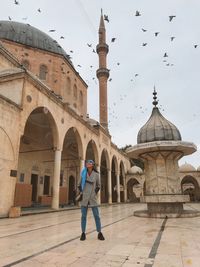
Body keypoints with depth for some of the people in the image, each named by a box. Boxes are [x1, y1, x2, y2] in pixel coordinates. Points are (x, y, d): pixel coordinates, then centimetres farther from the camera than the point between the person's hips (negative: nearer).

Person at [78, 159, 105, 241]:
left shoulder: (96, 174, 0)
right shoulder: (83, 173, 4)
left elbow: (98, 185, 12)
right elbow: (79, 184, 14)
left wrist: (95, 192, 0)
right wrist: (81, 191, 2)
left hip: (93, 198, -1)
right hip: (84, 197, 1)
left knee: (97, 216, 2)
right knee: (83, 216, 5)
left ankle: (99, 233, 12)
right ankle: (83, 233, 16)